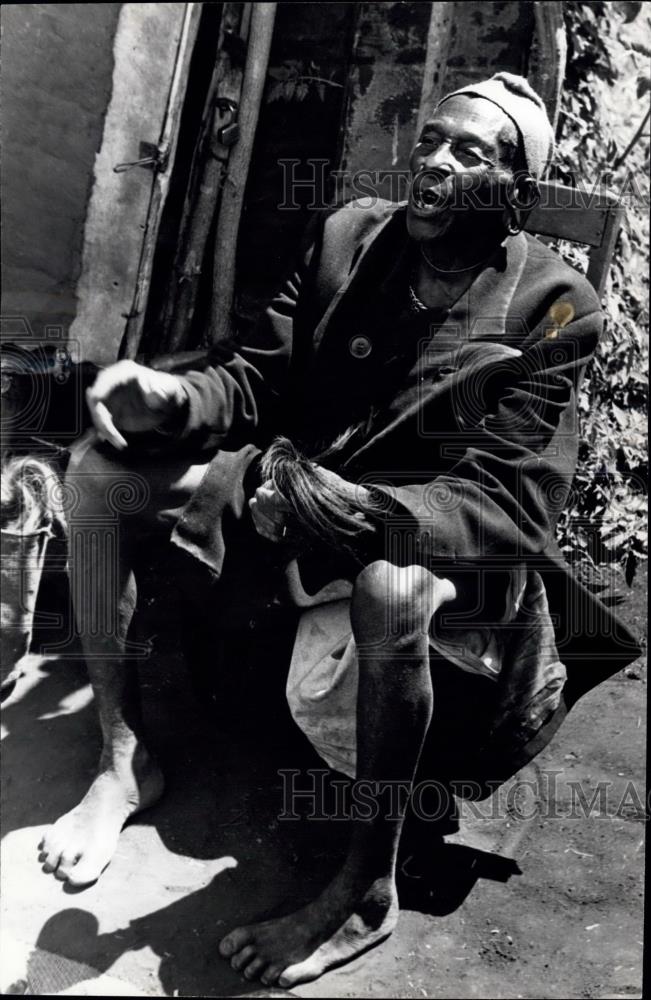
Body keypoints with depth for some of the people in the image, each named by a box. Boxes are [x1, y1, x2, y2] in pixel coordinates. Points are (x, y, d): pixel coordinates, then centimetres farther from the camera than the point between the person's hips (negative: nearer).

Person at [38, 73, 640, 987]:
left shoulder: (550, 308, -13)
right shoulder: (350, 236, 0)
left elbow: (511, 503, -21)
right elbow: (257, 373, 3)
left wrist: (357, 504, -38)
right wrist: (171, 398, -21)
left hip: (437, 536, -5)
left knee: (389, 589, -41)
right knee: (99, 471, -8)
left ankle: (367, 893, -18)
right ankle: (125, 757, -3)